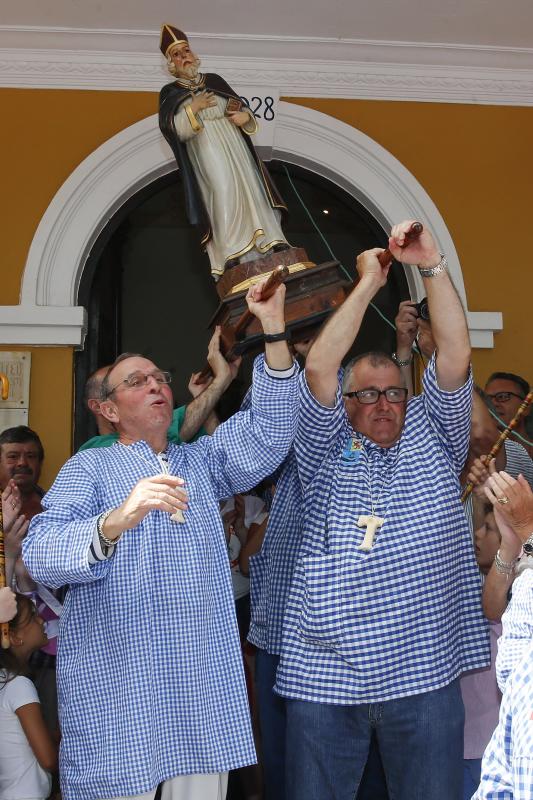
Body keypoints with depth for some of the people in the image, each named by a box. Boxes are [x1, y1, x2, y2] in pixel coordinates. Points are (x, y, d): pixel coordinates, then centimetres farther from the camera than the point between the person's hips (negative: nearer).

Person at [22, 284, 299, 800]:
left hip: (205, 693, 4)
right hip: (116, 698, -3)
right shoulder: (89, 468, 2)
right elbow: (39, 554, -14)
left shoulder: (201, 462, 18)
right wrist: (115, 522, -35)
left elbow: (267, 431, 2)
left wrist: (274, 331, -10)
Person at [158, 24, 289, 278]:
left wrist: (245, 116, -3)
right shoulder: (170, 93, 11)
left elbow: (240, 108, 20)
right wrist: (192, 108, -16)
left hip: (234, 146, 4)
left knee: (249, 188, -7)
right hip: (205, 152, -4)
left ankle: (272, 243, -12)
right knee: (221, 189, -23)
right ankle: (229, 254, -30)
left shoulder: (214, 80, 21)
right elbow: (173, 128, -4)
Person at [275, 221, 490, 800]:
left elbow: (455, 355, 1)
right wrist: (369, 282, -2)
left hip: (424, 671, 1)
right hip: (324, 673, 0)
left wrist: (432, 266, -7)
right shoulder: (325, 450, 10)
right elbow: (318, 368, -3)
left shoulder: (433, 436, 13)